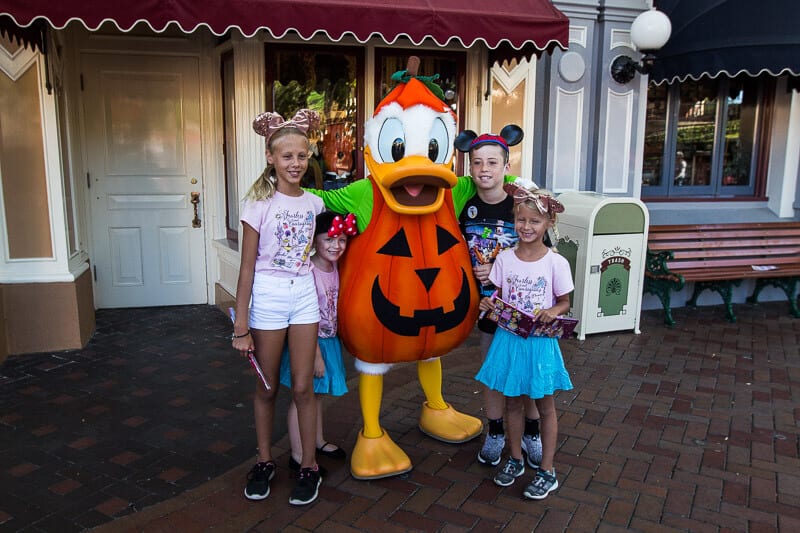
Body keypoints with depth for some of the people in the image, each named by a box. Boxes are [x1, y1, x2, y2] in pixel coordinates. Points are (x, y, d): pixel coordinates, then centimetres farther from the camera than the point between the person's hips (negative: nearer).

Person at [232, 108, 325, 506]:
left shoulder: (313, 203, 3)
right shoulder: (259, 203, -8)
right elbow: (247, 268, -9)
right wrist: (241, 327, -10)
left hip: (304, 295, 3)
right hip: (268, 297, -2)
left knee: (303, 387, 7)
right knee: (267, 387, 11)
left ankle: (309, 467, 21)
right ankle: (264, 462, 29)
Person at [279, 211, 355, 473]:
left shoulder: (336, 268, 2)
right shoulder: (309, 271, -22)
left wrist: (328, 347, 11)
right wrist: (316, 354, -19)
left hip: (329, 340, 8)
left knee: (317, 394, 21)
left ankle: (318, 441, 37)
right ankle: (298, 456, 15)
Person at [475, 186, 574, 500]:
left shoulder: (556, 263, -10)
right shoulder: (504, 258, -2)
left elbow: (565, 302, -2)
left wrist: (553, 312, -23)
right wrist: (488, 304, -14)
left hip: (540, 341, -3)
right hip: (509, 339, 3)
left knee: (545, 405, 10)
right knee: (512, 401, 15)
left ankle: (547, 471, 24)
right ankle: (515, 460, 35)